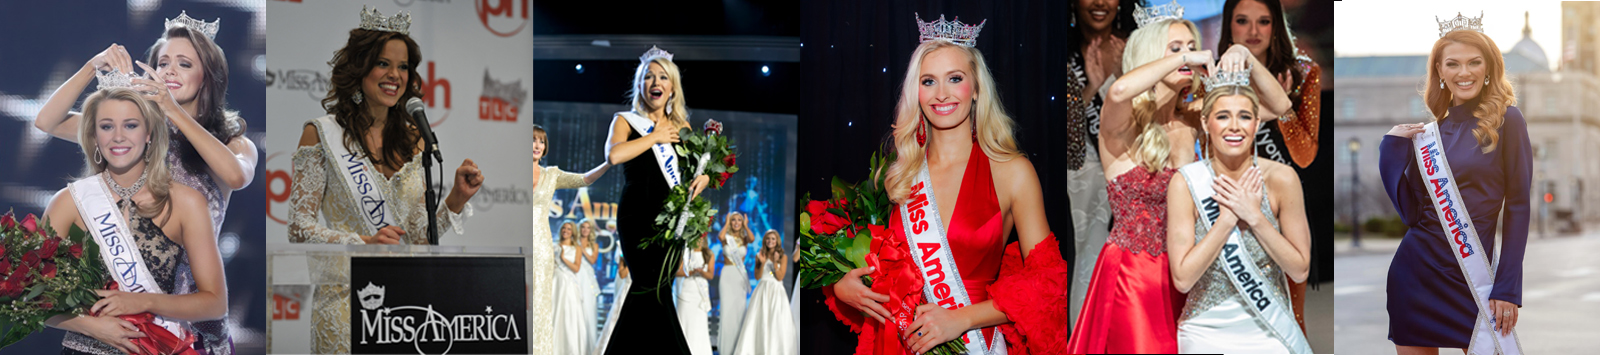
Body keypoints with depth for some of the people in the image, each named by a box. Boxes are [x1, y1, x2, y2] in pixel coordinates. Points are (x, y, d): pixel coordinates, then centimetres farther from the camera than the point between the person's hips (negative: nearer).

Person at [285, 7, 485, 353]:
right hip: (347, 296, -4)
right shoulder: (322, 134, -4)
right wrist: (364, 243, -19)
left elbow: (419, 235, 11)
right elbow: (299, 228, -7)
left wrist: (457, 199, -5)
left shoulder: (412, 139, 10)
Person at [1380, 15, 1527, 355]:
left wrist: (1507, 288, -10)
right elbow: (1410, 212, 4)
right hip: (1415, 272, 4)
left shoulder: (1505, 120, -3)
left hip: (1474, 276, -4)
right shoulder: (1426, 131, 10)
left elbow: (1517, 208, -5)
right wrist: (1393, 148, -3)